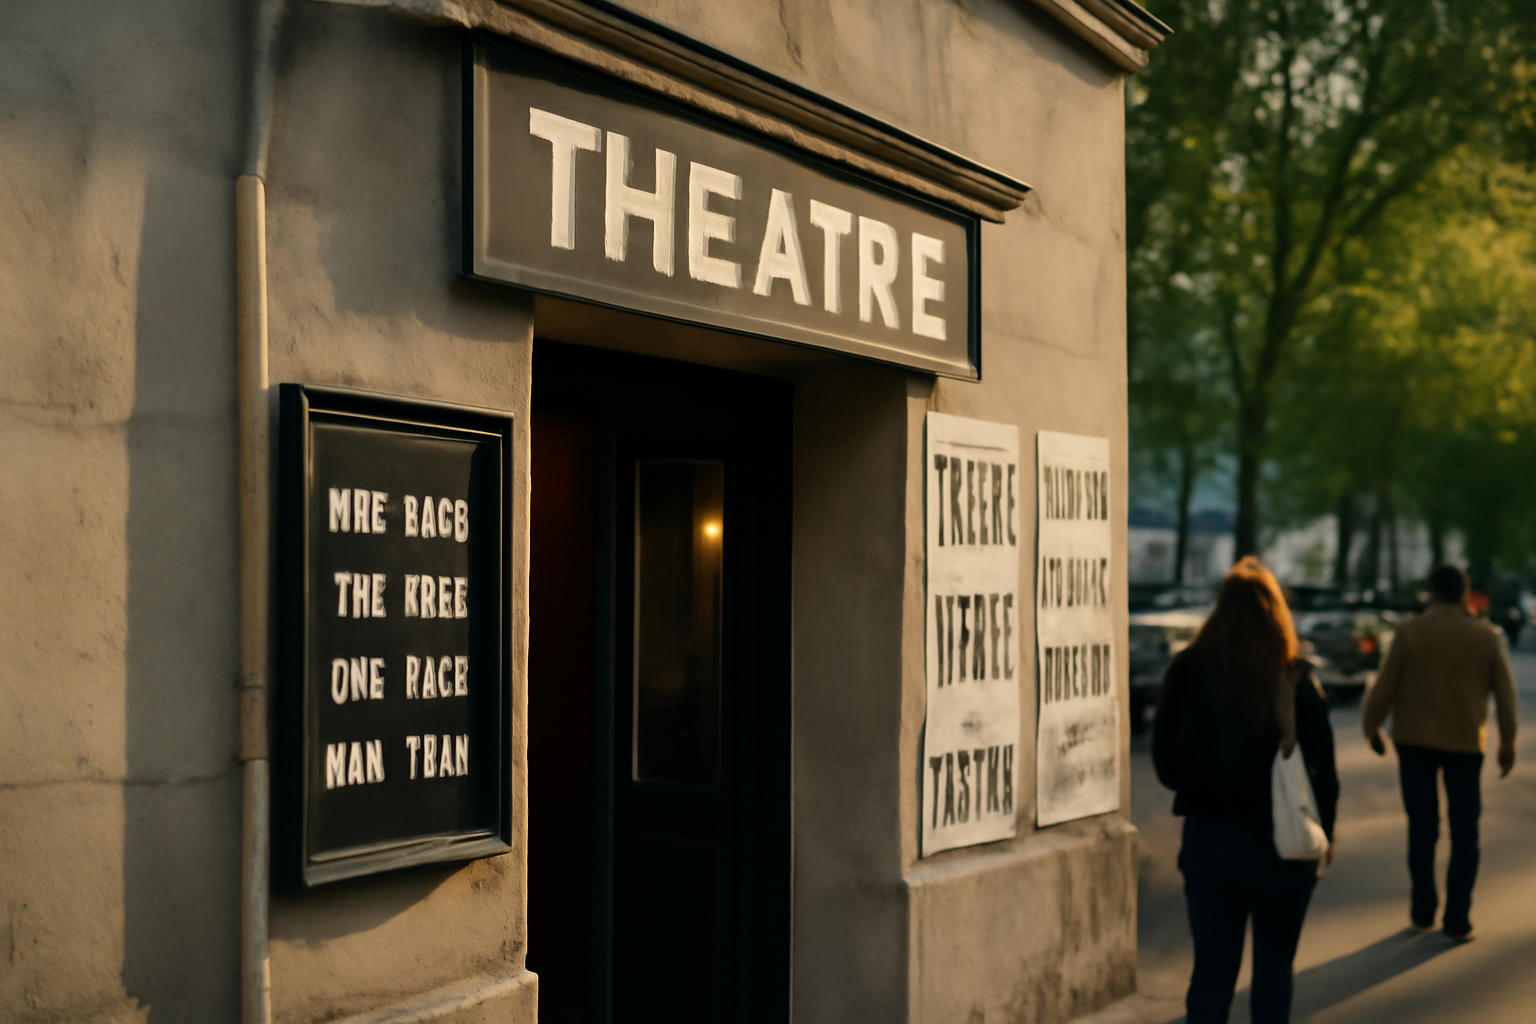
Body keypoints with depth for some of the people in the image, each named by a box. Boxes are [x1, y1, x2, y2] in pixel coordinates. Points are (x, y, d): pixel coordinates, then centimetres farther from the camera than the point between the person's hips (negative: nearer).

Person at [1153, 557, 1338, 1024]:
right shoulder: (1297, 679, -9)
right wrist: (1324, 833, 9)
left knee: (1211, 968, 9)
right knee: (1274, 969, 14)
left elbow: (1165, 761, -2)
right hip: (1281, 844, -1)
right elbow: (1322, 768, -5)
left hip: (1208, 839, 1)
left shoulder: (1188, 670, -7)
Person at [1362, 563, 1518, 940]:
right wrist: (1508, 742, 12)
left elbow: (1384, 686, -8)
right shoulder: (1486, 637, -3)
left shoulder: (1410, 633, -9)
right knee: (1464, 832, 8)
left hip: (1415, 740, 0)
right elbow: (1505, 693, 0)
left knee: (1421, 827, 12)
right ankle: (1457, 919, 5)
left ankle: (1423, 910, 16)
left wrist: (1371, 727, 7)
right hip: (1465, 741, 0)